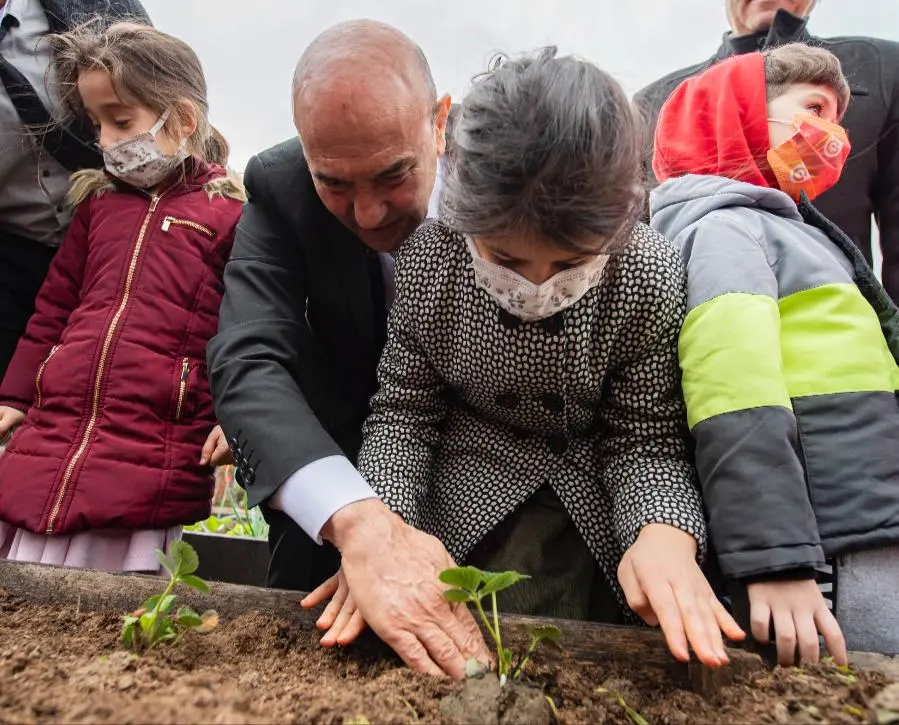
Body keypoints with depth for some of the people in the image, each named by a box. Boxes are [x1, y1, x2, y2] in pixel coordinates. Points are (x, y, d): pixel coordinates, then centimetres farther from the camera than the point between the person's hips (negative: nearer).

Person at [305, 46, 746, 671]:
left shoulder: (652, 277, -23)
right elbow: (404, 410, -12)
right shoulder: (430, 262, -22)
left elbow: (646, 438, -15)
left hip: (598, 496, 1)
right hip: (477, 491, 0)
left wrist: (665, 532, -36)